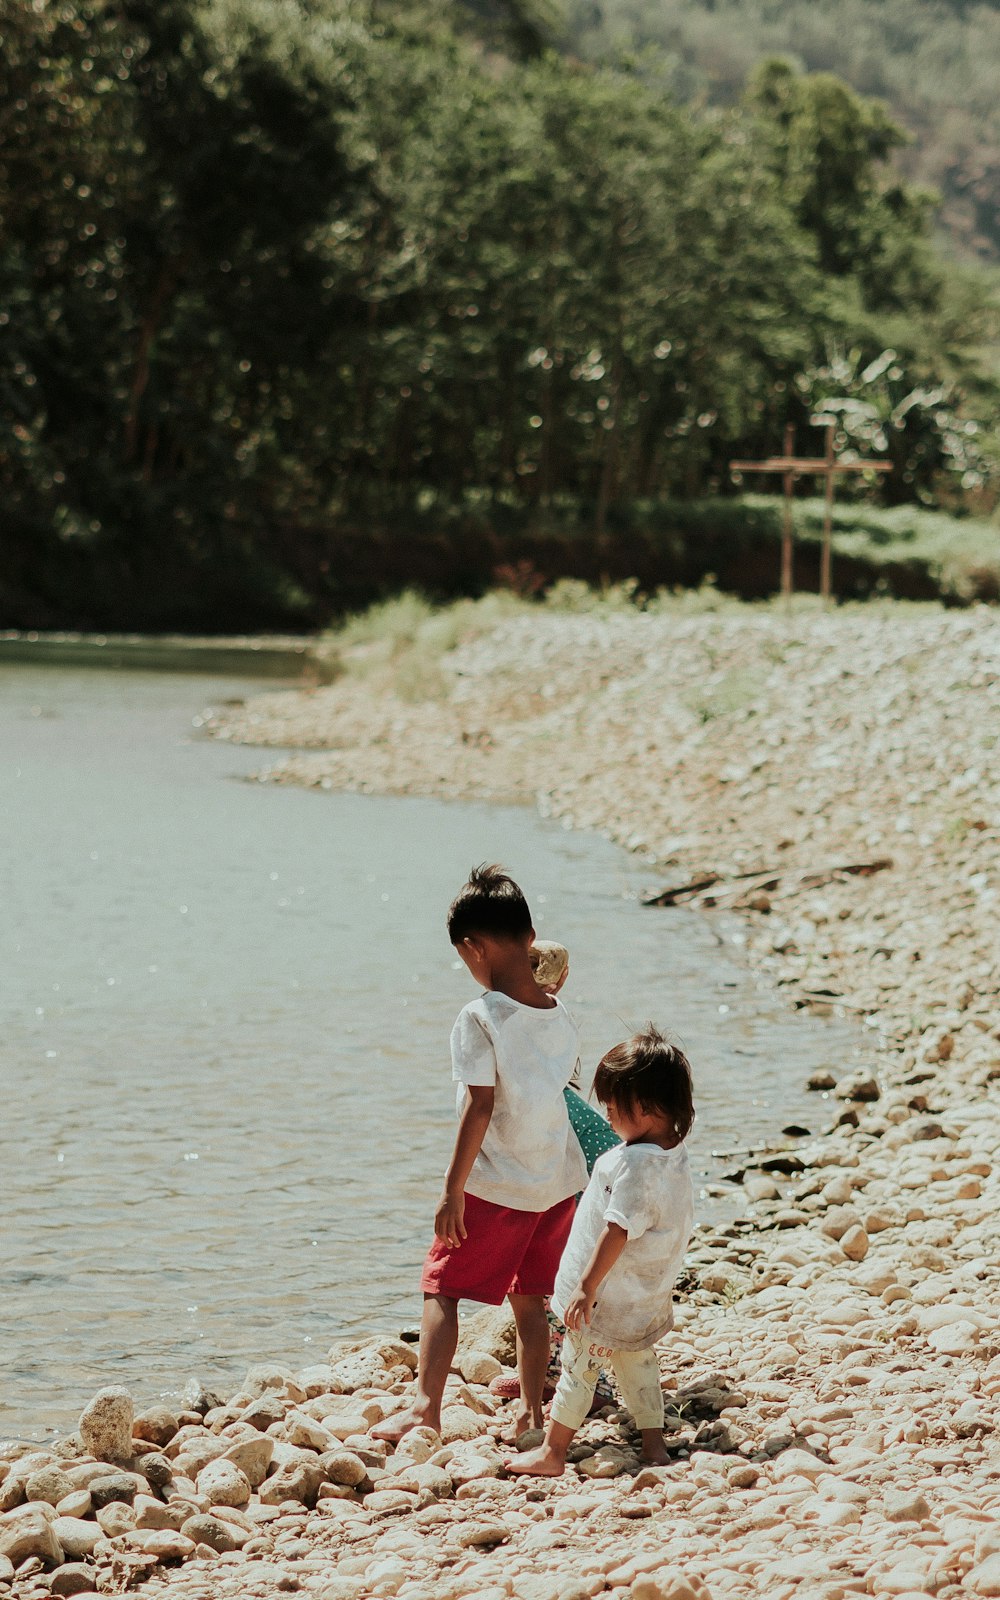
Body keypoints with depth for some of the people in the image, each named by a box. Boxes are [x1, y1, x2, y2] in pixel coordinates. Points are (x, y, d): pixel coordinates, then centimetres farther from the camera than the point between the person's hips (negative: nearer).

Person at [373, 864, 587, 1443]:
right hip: (559, 1182, 6)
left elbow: (480, 1107, -18)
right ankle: (532, 1407, 16)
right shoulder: (561, 1015, 2)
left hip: (496, 1187, -6)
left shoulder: (479, 1019, -17)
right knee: (529, 1299, 15)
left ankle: (426, 1403, -7)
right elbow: (569, 1095, 9)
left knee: (441, 1290, 2)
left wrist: (454, 1189, -13)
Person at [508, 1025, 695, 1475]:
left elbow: (617, 1231, -27)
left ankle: (552, 1452, 13)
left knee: (578, 1369, 4)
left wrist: (587, 1286, -21)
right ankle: (653, 1443, 25)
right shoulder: (675, 1157, 1)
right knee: (637, 1364, 22)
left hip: (607, 1296, -8)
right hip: (648, 1299, 8)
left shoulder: (633, 1163, -28)